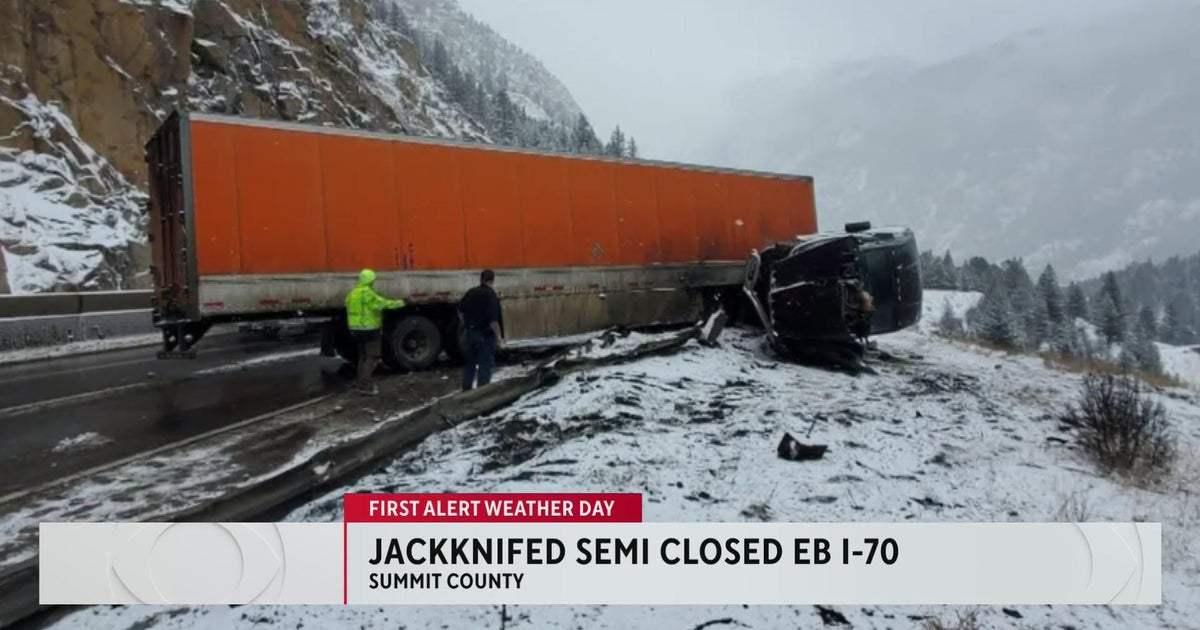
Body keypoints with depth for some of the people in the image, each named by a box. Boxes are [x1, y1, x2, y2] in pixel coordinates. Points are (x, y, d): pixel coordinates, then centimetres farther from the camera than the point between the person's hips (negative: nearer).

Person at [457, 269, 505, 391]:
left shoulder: (470, 293, 6)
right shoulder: (491, 295, -17)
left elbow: (460, 311, 17)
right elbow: (493, 320, -23)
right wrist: (499, 337, -18)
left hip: (470, 333, 7)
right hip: (485, 335, -7)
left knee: (469, 363, 18)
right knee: (485, 365, 2)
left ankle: (466, 391, 25)